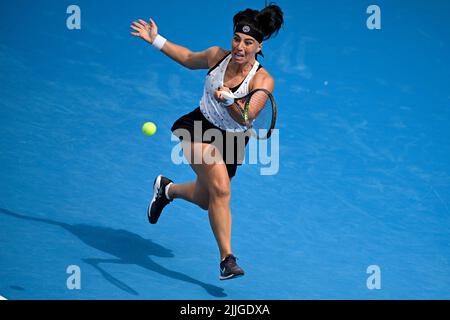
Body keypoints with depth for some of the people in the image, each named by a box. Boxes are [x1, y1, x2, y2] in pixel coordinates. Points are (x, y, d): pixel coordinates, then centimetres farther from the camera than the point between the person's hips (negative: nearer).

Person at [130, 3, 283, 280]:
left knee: (205, 201, 16)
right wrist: (156, 40, 13)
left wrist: (228, 99, -50)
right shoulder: (217, 56, -8)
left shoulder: (263, 81, -17)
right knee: (221, 189, -25)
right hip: (198, 130, -1)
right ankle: (227, 258, -22)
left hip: (231, 142, 1)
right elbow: (189, 59, 15)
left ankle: (167, 189, 49)